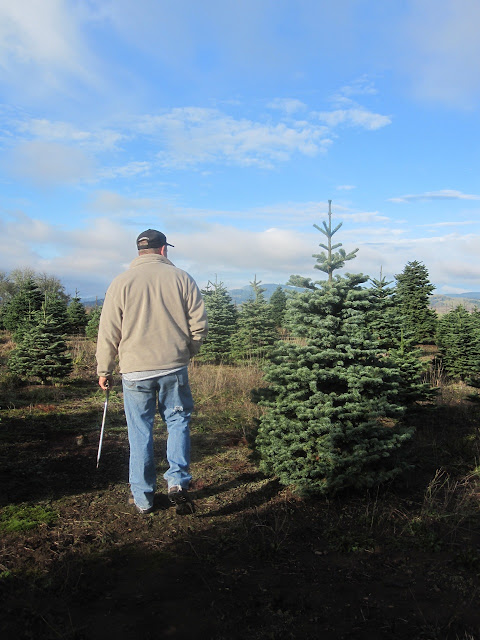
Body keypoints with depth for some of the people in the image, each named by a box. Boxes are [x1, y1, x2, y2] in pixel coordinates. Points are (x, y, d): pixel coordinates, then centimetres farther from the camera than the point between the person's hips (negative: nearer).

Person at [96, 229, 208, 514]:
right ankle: (178, 481, 5)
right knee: (178, 421, 16)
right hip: (175, 368, 0)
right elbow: (199, 324, 1)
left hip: (135, 370, 0)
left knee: (140, 432, 9)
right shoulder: (182, 278, 1)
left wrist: (104, 370, 9)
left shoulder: (122, 282, 0)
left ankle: (143, 498, 20)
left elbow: (108, 332, 0)